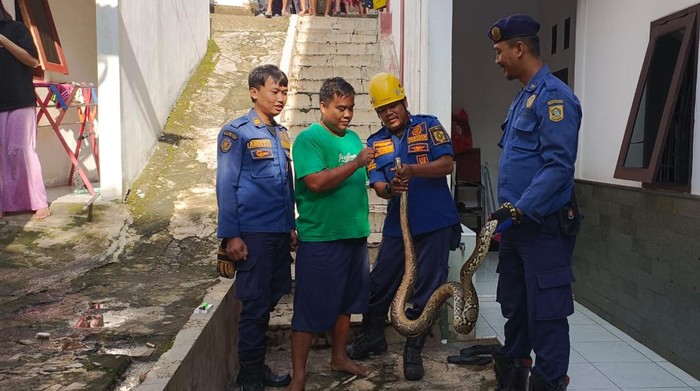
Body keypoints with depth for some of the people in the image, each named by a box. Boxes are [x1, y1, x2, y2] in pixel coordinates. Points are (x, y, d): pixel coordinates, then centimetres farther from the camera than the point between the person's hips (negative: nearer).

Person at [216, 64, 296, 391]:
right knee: (255, 304, 0)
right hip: (253, 232, -7)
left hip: (280, 232, 7)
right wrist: (230, 236, -15)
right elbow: (226, 187, -11)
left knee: (269, 300, 14)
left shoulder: (281, 134, 13)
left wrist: (291, 226, 15)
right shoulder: (236, 132, -7)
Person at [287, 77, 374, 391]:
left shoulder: (353, 138, 12)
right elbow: (316, 182, -25)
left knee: (345, 301, 18)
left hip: (354, 235, 8)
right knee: (310, 308, -1)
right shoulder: (309, 138, -11)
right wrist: (357, 162, -25)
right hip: (320, 239, -8)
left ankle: (339, 357, 35)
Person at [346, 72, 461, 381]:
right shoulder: (375, 143, 7)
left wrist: (412, 170, -26)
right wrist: (390, 188, -25)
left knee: (426, 290, 4)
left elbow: (446, 165, -11)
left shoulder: (428, 126, -1)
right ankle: (372, 338, 32)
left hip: (435, 224, -3)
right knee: (379, 285, 8)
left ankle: (413, 351, 21)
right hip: (397, 226, 3)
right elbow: (377, 187, -1)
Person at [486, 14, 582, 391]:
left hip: (544, 226, -10)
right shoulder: (522, 97, 15)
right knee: (514, 305, 18)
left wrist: (520, 209, -25)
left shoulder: (553, 96, -15)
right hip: (517, 222, 10)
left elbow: (558, 165, -23)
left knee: (545, 312, -1)